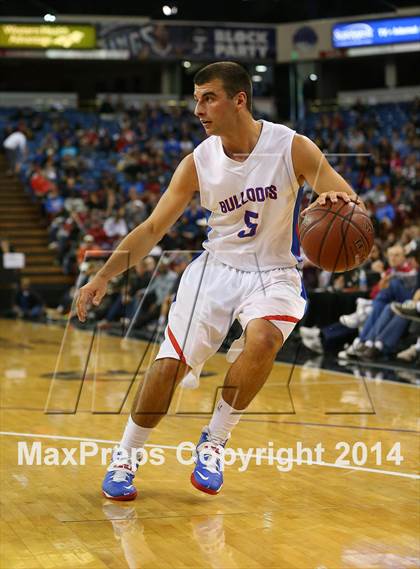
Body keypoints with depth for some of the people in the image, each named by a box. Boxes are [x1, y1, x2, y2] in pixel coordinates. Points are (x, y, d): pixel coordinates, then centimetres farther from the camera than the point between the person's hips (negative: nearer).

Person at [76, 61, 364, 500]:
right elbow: (152, 229, -2)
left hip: (274, 274, -2)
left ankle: (214, 441, -10)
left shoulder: (291, 147, -13)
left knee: (262, 338, -33)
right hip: (216, 267, 2)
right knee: (168, 364, -9)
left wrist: (338, 200, -40)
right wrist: (104, 275, -14)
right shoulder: (198, 163, -6)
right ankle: (125, 457, 14)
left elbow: (349, 203, -13)